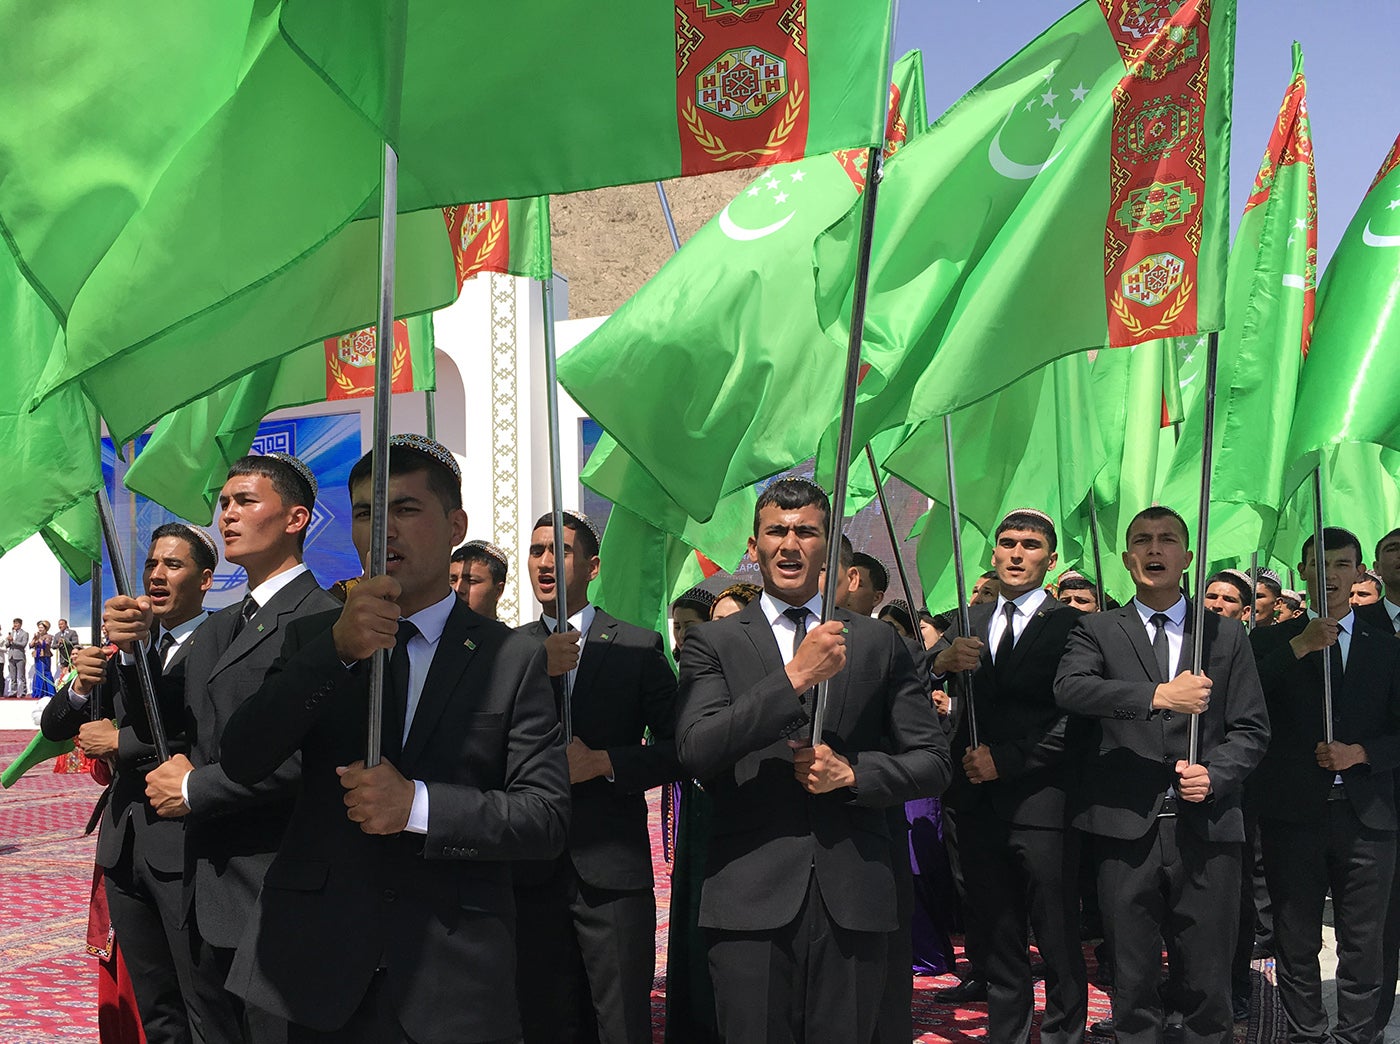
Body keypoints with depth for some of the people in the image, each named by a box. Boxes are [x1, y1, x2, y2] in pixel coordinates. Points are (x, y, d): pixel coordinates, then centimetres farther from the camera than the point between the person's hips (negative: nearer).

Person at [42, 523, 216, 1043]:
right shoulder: (124, 647, 13)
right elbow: (54, 727, 14)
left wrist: (122, 742, -13)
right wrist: (82, 686, -8)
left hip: (185, 846, -7)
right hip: (123, 844, 7)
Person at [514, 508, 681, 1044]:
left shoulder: (639, 647, 2)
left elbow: (679, 747, -1)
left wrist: (604, 761, -14)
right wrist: (540, 671, -15)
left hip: (613, 870, -2)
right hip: (534, 872, 2)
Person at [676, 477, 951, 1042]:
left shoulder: (879, 643, 10)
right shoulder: (713, 644, 4)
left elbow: (933, 762, 10)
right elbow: (696, 750, -11)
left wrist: (853, 772, -8)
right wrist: (795, 676, -17)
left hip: (853, 898, 2)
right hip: (751, 901, -1)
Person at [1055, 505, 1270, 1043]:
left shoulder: (1227, 635, 11)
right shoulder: (1097, 630, 6)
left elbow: (1252, 729, 9)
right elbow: (1068, 687, -14)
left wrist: (1215, 775, -9)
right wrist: (1156, 695, -25)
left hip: (1207, 829, 1)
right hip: (1127, 830, -1)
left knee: (1207, 986, 9)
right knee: (1133, 988, 10)